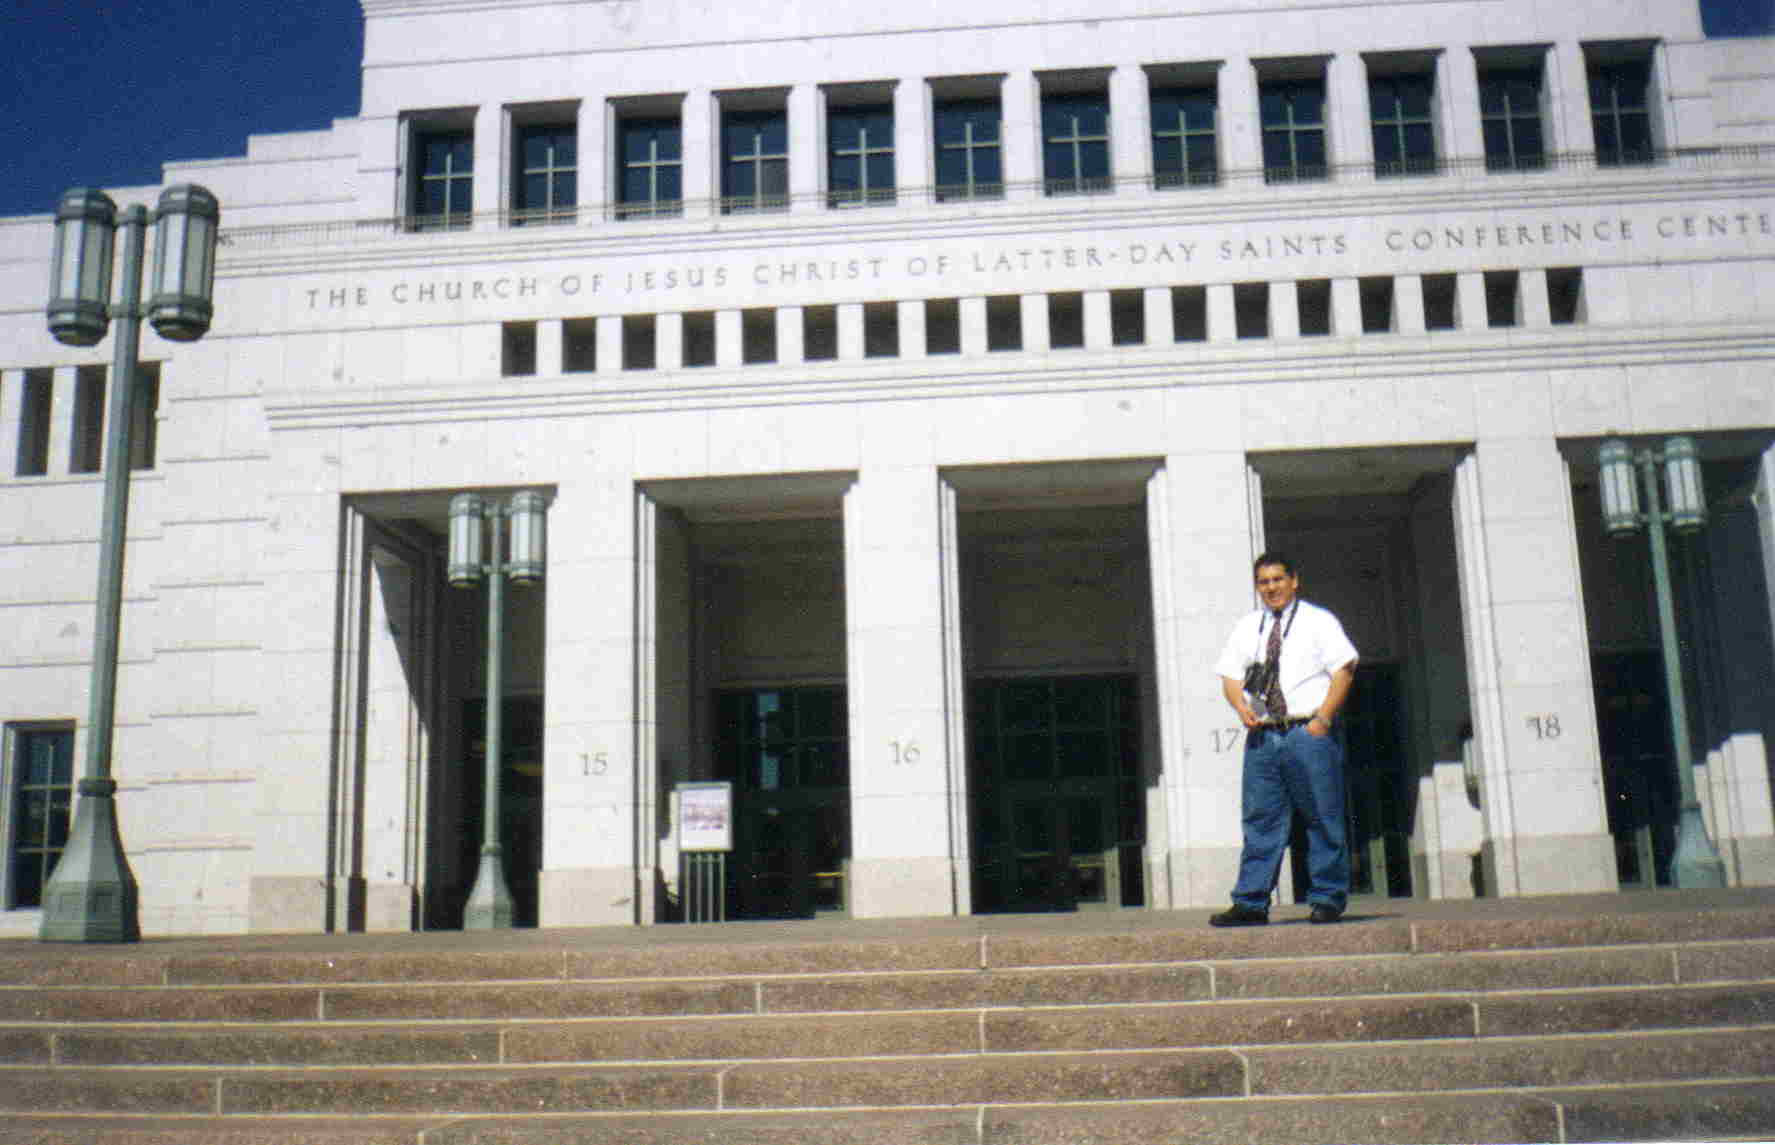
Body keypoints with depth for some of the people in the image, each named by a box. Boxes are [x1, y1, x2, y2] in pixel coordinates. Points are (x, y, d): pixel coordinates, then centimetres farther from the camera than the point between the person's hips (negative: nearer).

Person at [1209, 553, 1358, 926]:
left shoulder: (1318, 621, 5)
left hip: (1309, 733, -3)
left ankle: (1327, 900, 8)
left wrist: (1323, 718, -13)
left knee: (1323, 819, 0)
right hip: (1262, 737, 4)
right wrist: (1242, 708, -5)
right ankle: (1251, 902, 3)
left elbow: (1343, 670, -3)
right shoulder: (1247, 628, 17)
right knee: (1260, 820, 2)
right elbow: (1230, 675, 16)